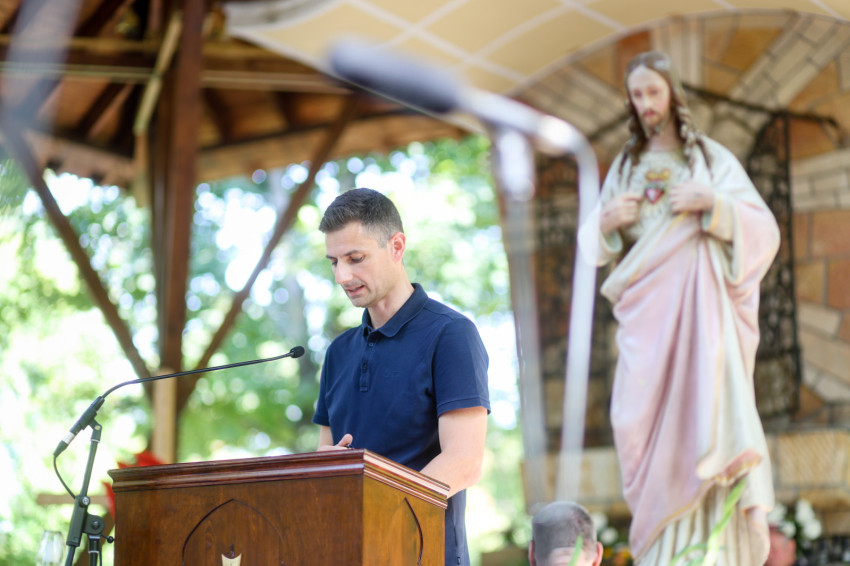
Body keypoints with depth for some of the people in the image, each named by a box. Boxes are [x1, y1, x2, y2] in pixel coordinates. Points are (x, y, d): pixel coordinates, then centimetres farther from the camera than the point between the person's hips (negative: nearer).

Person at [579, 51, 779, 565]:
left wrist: (713, 202, -16)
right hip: (644, 315, 3)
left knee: (701, 409, -18)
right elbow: (595, 247, 19)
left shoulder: (711, 157, 7)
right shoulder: (624, 166, 17)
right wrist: (606, 221, -3)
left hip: (698, 308, -3)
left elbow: (764, 232, 0)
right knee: (650, 423, -6)